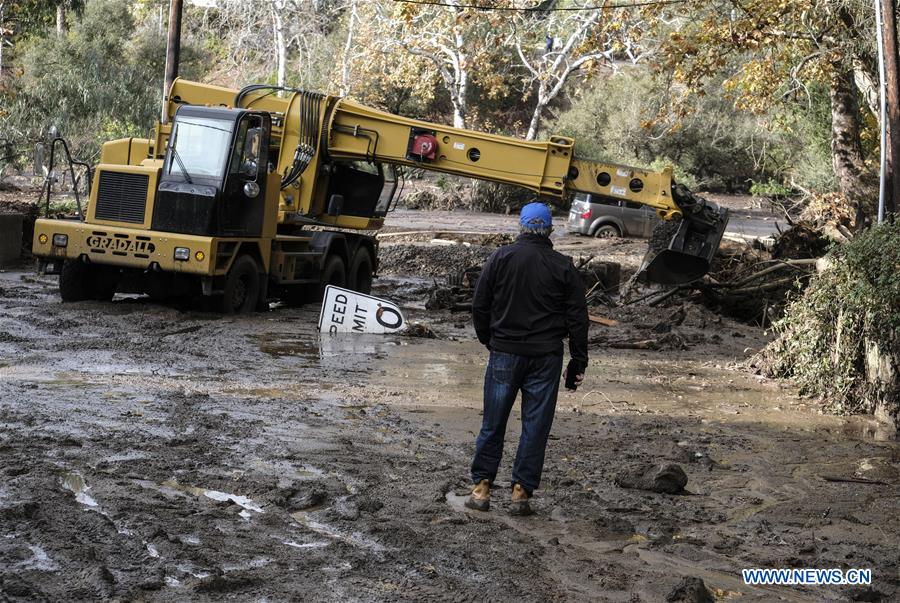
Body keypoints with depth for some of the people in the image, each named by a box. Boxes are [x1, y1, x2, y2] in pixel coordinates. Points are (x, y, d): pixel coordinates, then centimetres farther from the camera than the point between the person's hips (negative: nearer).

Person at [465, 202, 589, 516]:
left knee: (493, 423, 8)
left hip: (505, 353, 0)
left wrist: (489, 341, 18)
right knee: (535, 425, 5)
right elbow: (577, 318, 1)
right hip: (546, 358, 0)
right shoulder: (563, 266, 0)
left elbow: (479, 306, 3)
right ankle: (521, 492, 5)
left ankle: (481, 488, 11)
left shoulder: (500, 258, 0)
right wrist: (578, 361, 7)